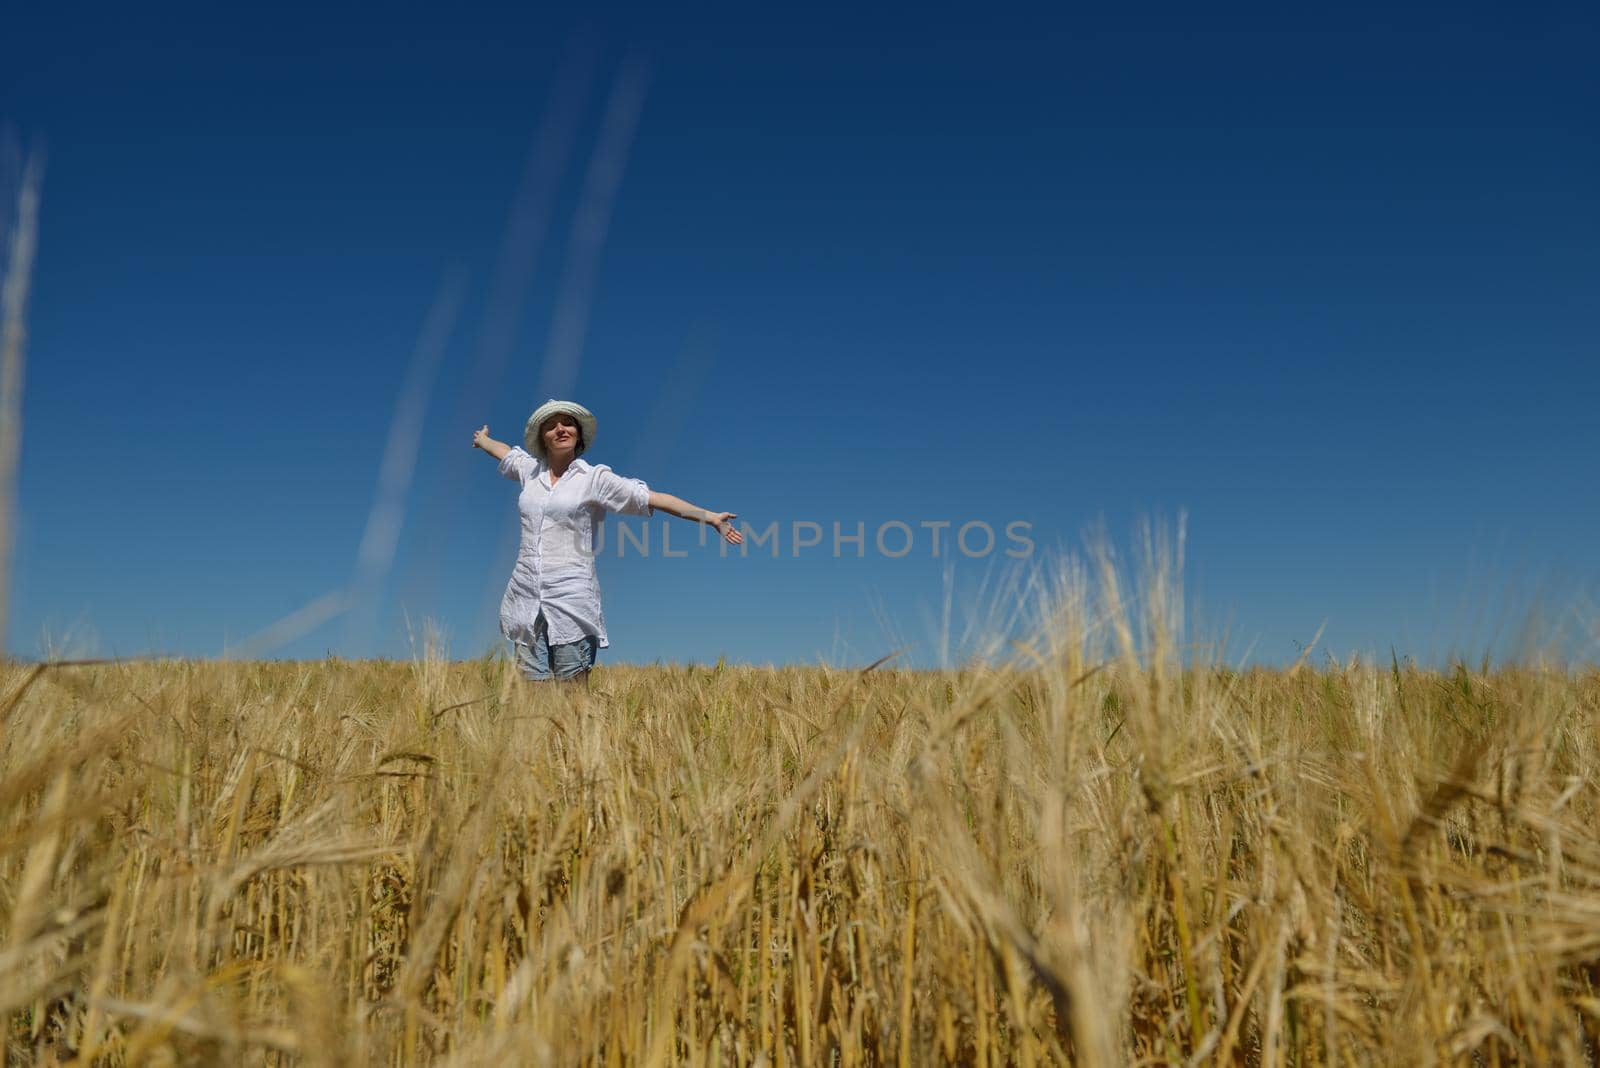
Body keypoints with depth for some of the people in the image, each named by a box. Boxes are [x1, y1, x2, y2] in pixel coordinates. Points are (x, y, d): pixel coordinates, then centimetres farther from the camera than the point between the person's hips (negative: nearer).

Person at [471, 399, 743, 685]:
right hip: (526, 595, 4)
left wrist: (709, 516, -15)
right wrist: (482, 439, 59)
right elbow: (503, 451, 37)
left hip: (571, 598, -4)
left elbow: (654, 499, -6)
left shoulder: (595, 477, 1)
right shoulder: (530, 469, 14)